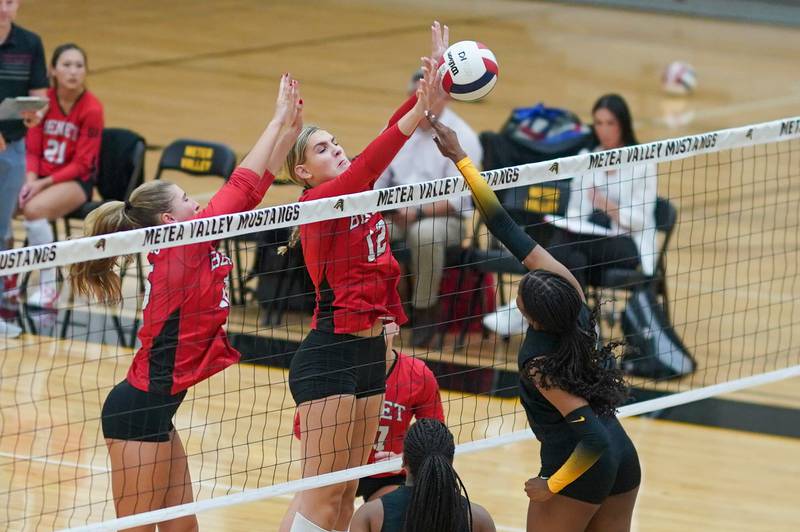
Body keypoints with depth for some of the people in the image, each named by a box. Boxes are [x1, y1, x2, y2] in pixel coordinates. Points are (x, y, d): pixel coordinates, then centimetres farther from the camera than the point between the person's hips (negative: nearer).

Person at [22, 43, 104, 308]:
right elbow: (32, 149, 3)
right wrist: (30, 180, -15)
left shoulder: (91, 109, -12)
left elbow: (81, 164, -11)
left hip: (76, 181, -4)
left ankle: (48, 286, -22)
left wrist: (44, 184, -19)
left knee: (34, 208, -33)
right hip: (41, 176, 4)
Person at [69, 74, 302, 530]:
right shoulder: (181, 250, -14)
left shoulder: (187, 249, 8)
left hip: (153, 409, 9)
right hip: (138, 410, -9)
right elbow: (242, 184, -15)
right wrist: (280, 119, -8)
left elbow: (250, 189, 13)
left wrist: (290, 129, 12)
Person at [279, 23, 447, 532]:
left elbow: (389, 135, -1)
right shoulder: (316, 203, -12)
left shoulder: (361, 190, 9)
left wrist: (430, 85, -17)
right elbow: (368, 163, -28)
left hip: (371, 351, 8)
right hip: (329, 355, -8)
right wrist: (419, 111, -38)